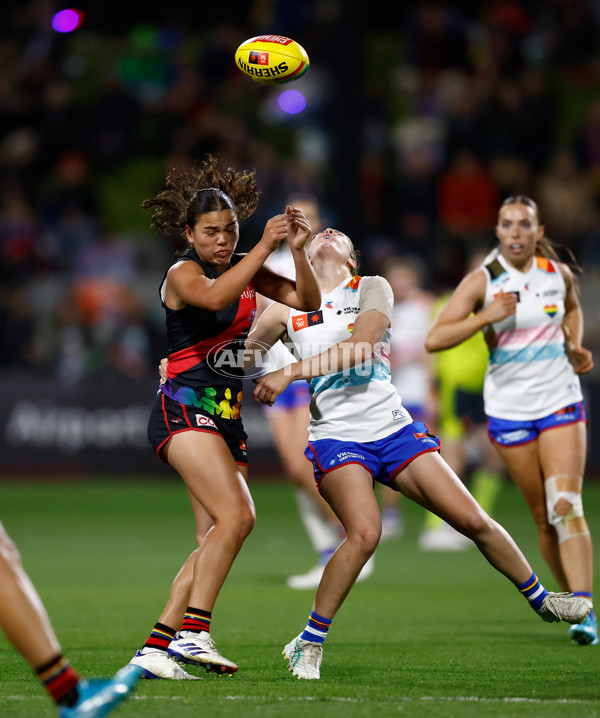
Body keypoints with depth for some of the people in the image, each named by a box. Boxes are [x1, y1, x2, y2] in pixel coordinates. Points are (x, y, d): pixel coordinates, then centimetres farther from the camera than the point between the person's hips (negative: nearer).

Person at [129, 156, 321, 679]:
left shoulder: (245, 268, 13)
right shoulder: (183, 273, -7)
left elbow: (307, 301, 8)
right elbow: (214, 297, -30)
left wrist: (298, 250, -8)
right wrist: (264, 247, -30)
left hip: (227, 417, 7)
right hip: (185, 408, -7)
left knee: (215, 541, -2)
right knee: (236, 515, -25)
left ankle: (155, 648, 0)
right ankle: (193, 632, -23)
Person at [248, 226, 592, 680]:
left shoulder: (371, 287, 2)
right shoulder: (286, 308, 7)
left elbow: (359, 347, -15)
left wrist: (290, 372, -20)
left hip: (395, 429, 1)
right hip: (336, 436, -1)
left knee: (475, 522, -2)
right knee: (364, 533, -28)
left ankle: (540, 599, 22)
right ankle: (309, 644, -15)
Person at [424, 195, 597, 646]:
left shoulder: (559, 273, 1)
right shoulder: (483, 281, -7)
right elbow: (434, 340, -15)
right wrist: (487, 315, -25)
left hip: (561, 403, 0)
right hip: (509, 410, 0)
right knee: (543, 518, 4)